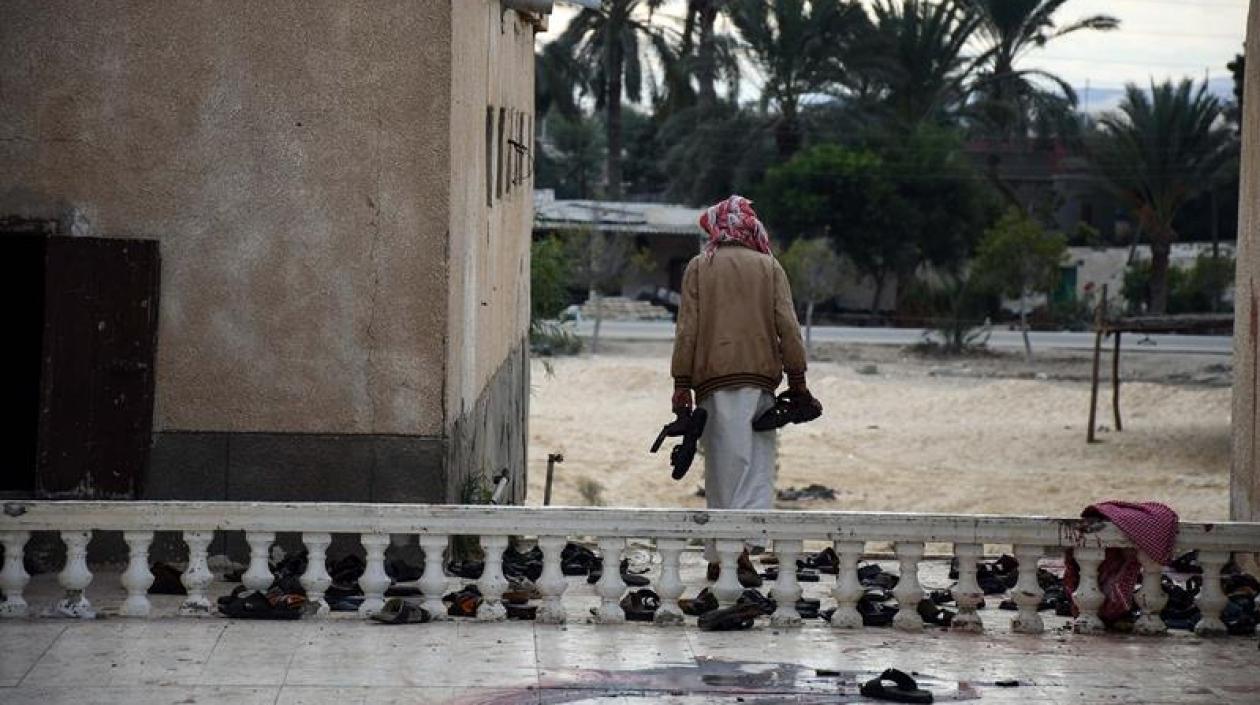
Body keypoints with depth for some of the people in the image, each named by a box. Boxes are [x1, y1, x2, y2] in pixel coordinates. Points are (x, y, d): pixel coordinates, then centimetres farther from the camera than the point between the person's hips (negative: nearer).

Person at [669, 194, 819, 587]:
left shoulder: (699, 267, 8)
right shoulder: (769, 267, 9)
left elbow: (687, 328, 2)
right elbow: (787, 325, 2)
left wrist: (682, 384, 2)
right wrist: (797, 380, 6)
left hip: (714, 376, 0)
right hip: (760, 375, 0)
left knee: (724, 463, 1)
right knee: (758, 464, 0)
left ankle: (720, 557, 0)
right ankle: (746, 543, -19)